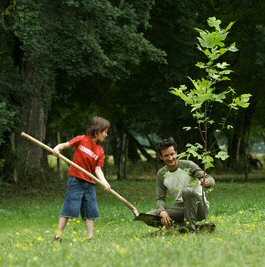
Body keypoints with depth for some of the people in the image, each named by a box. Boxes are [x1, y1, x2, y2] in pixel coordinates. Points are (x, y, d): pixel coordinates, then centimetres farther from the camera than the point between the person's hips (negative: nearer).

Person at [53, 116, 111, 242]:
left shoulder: (100, 151, 7)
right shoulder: (81, 140, -4)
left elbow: (98, 169, 0)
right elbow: (65, 145, 2)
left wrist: (104, 182, -17)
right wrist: (57, 148, -21)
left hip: (90, 183, 5)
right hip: (76, 180, -5)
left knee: (91, 212, 4)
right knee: (69, 208, -8)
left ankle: (91, 237, 9)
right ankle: (58, 236, -3)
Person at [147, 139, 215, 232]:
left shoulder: (188, 165, -10)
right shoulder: (161, 174, 2)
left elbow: (210, 180, -15)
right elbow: (160, 198, 4)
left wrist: (207, 182, -42)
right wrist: (162, 211, -19)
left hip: (199, 206, -4)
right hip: (180, 206, 4)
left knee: (187, 191, -37)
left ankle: (191, 226, -24)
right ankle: (181, 224, -9)